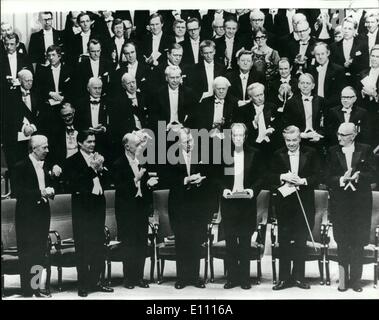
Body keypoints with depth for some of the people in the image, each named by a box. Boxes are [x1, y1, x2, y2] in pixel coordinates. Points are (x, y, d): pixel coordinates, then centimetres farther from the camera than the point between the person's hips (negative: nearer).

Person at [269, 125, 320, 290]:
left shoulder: (311, 154, 4)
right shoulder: (277, 155, 6)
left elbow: (317, 176, -1)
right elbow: (270, 177, 3)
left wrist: (303, 181, -17)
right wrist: (283, 177, -15)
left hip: (305, 202, 0)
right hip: (284, 202, 0)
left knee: (301, 241, 7)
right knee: (284, 241, 2)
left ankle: (298, 277, 17)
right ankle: (284, 278, 9)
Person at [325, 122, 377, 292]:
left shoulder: (365, 150, 2)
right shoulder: (332, 152, 4)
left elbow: (372, 175, -2)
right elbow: (328, 178, -1)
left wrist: (356, 176, -19)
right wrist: (342, 180, -19)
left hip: (361, 203, 0)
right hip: (339, 203, 1)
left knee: (358, 242, 3)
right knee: (342, 241, 2)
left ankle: (355, 279, 13)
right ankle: (343, 278, 13)